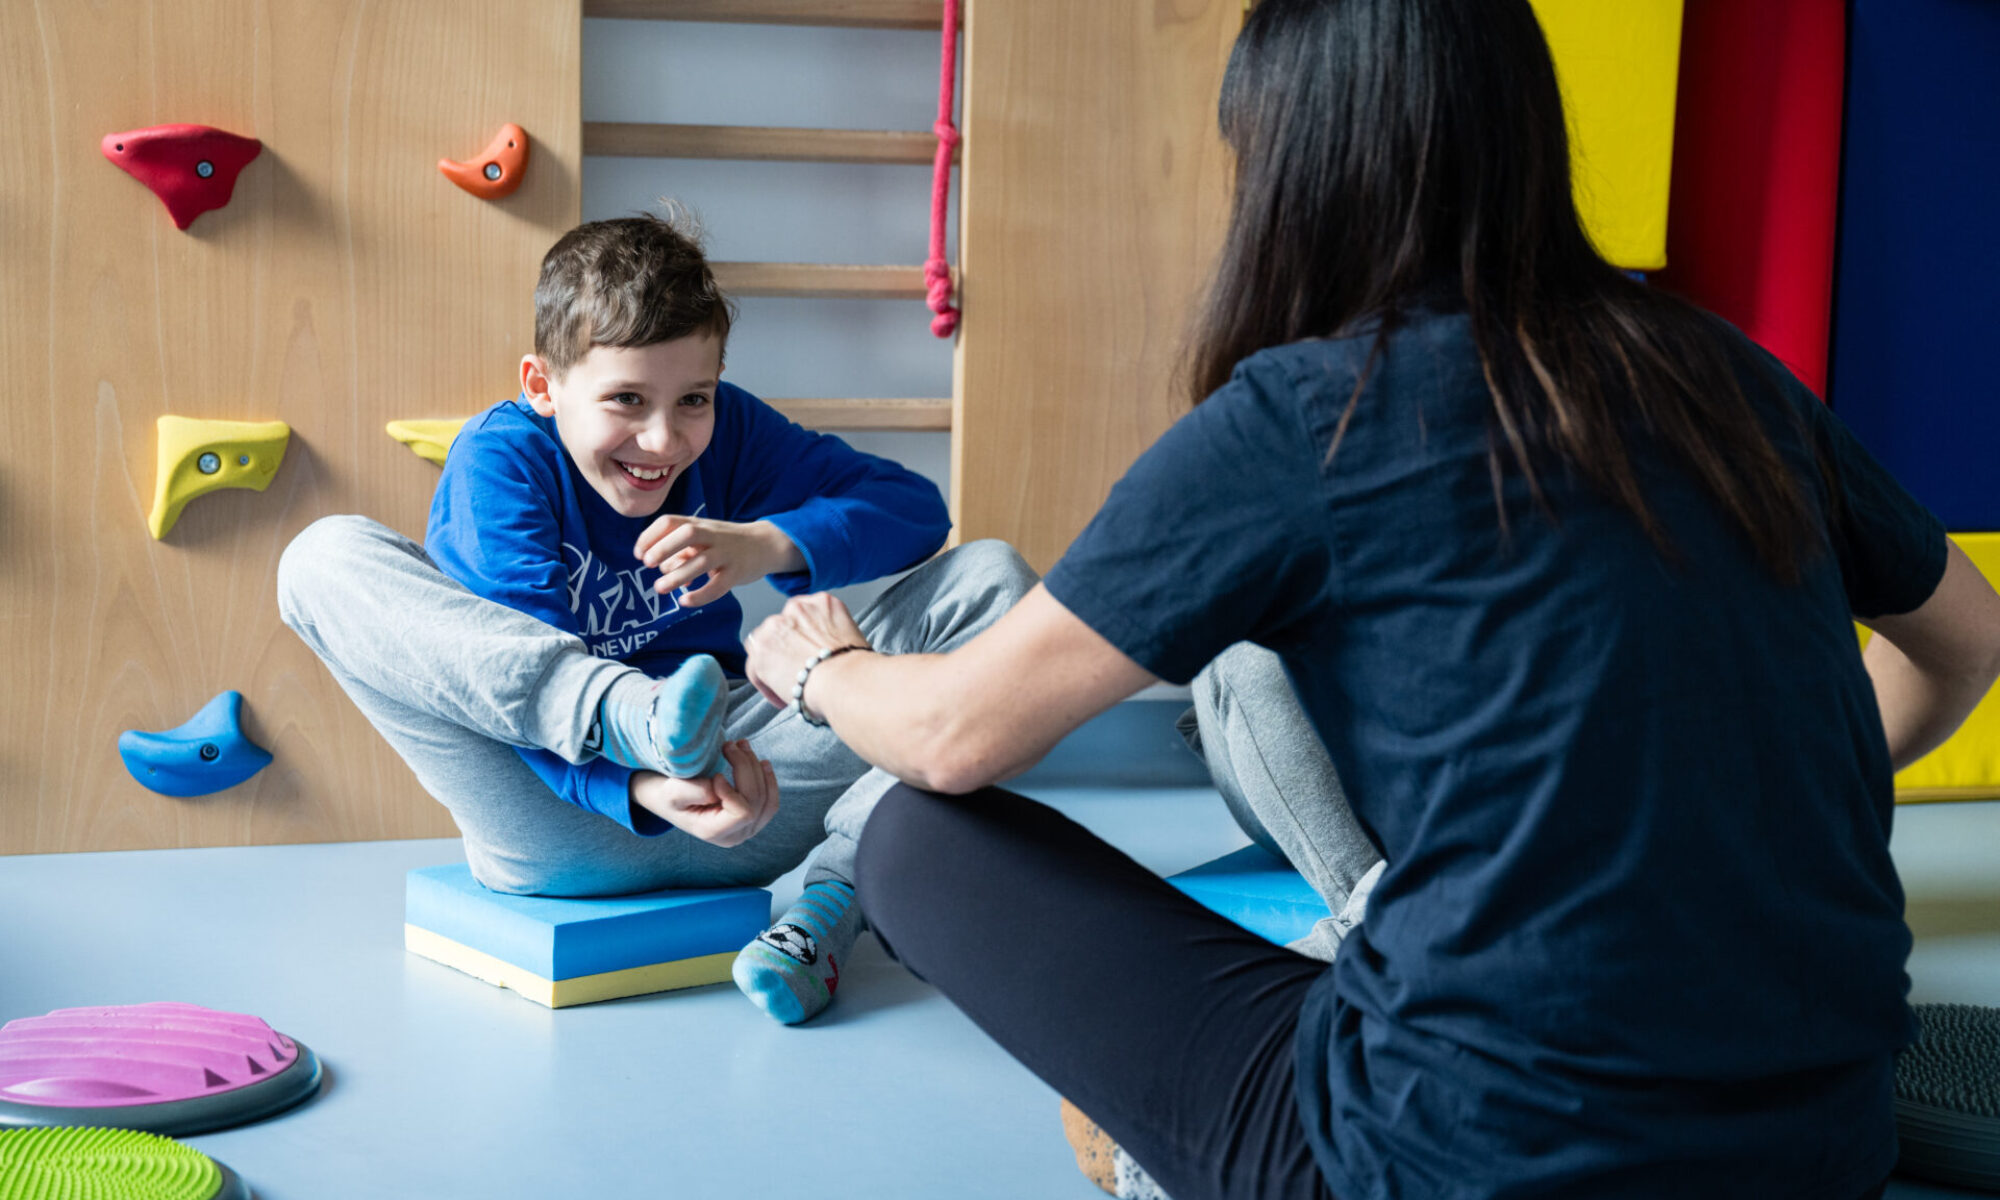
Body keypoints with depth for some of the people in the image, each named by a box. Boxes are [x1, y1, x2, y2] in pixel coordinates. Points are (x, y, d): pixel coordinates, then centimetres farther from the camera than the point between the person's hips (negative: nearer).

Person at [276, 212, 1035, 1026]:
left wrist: (767, 545, -20)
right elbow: (525, 690, -21)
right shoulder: (499, 460, -9)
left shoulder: (728, 430, 3)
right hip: (561, 825, -3)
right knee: (326, 560, -22)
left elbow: (913, 509, -1)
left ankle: (832, 903, -22)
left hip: (736, 789, 4)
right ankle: (642, 719, -39)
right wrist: (643, 788, -41)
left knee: (994, 579, -7)